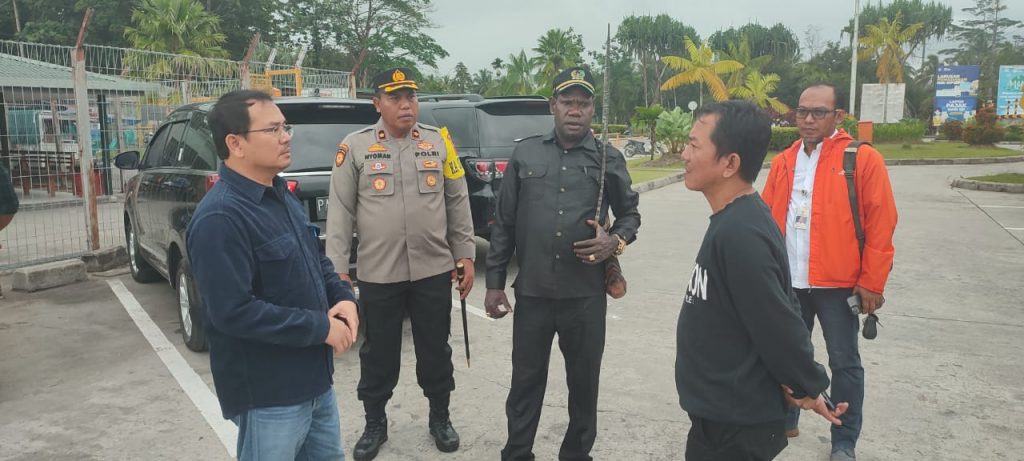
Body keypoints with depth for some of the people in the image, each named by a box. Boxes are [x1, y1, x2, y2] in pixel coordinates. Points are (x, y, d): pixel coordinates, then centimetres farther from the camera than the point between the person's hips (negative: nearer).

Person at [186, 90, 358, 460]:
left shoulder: (280, 196, 8)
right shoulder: (220, 218, -22)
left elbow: (316, 262, 18)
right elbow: (234, 312, -27)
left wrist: (343, 296, -2)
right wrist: (320, 328, -22)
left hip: (314, 378, 9)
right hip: (269, 394, -9)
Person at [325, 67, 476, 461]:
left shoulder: (439, 142, 4)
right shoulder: (355, 146, -2)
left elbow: (458, 203, 7)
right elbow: (340, 212, -1)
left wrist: (466, 255, 5)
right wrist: (338, 268, -5)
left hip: (434, 270, 2)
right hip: (377, 273, -1)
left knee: (435, 349, 14)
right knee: (378, 352, 12)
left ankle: (440, 417, 33)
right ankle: (375, 424, 31)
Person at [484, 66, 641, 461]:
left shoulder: (609, 159, 1)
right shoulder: (525, 153, 3)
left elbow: (630, 213, 12)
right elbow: (504, 223, 5)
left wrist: (616, 241, -10)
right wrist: (495, 281, 3)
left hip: (586, 295, 0)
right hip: (532, 292, 0)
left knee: (584, 382, 13)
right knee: (525, 381, 11)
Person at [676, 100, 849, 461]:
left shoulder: (739, 234, -27)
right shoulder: (737, 220, 4)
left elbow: (779, 326, -23)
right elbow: (779, 300, 9)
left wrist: (809, 388, -9)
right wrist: (797, 385, 9)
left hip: (733, 424, -9)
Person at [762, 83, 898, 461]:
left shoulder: (863, 159, -7)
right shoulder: (783, 162, 8)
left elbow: (881, 225, -8)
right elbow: (767, 219, 10)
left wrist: (871, 281, -10)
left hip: (838, 284, -4)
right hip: (788, 282, 4)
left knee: (844, 363, 8)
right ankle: (784, 421, 35)